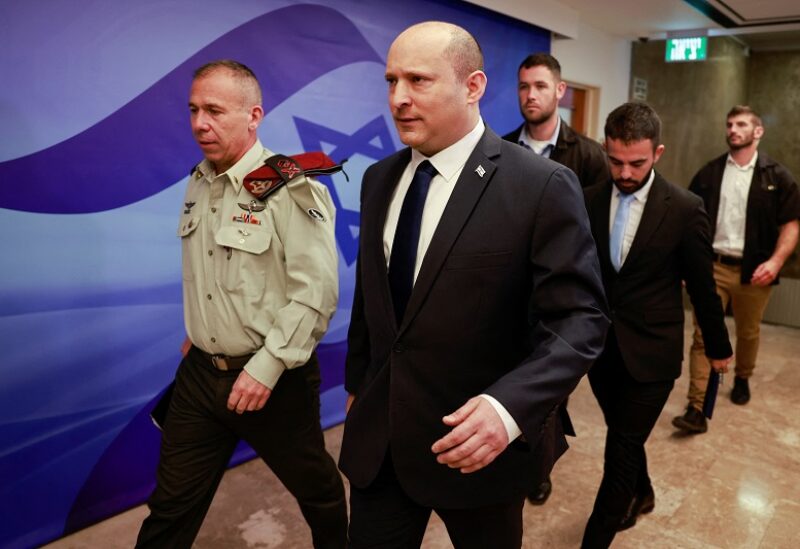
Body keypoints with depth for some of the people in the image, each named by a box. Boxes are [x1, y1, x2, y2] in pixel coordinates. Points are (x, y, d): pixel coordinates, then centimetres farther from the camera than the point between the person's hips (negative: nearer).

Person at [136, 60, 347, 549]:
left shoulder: (290, 186, -16)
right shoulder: (199, 184, 7)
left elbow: (316, 292, -21)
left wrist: (267, 367, -21)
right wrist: (196, 335, 15)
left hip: (274, 379, -5)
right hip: (199, 374, 6)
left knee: (316, 488, 17)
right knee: (171, 508, 14)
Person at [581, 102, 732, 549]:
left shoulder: (685, 209, -11)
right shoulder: (589, 201, -3)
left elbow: (702, 285, -1)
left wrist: (719, 346, 10)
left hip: (650, 352, -4)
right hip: (600, 345, 4)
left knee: (622, 450, -2)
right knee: (624, 439, 22)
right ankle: (641, 495, 50)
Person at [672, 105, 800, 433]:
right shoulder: (708, 174, 6)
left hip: (753, 270, 0)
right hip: (713, 266, 0)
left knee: (748, 333, 16)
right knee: (703, 335, -6)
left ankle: (742, 379, 44)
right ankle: (697, 410, -6)